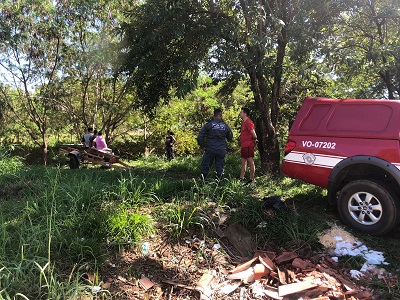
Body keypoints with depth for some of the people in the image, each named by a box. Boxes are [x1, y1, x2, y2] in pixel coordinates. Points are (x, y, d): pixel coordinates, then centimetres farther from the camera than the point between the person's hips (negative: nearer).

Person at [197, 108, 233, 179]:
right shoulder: (225, 126, 0)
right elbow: (230, 138, 12)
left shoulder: (208, 125, -7)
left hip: (210, 150, -1)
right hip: (221, 151, 2)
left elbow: (200, 137, -9)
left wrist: (202, 146, 5)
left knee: (205, 166, 9)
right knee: (220, 167, 12)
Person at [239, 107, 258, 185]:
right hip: (244, 146, 10)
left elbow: (254, 134, -18)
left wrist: (254, 140, -1)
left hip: (248, 146, -10)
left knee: (251, 162, -4)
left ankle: (251, 180, 2)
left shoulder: (248, 122, -15)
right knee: (243, 162, 13)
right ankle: (241, 179, 21)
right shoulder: (244, 122, 16)